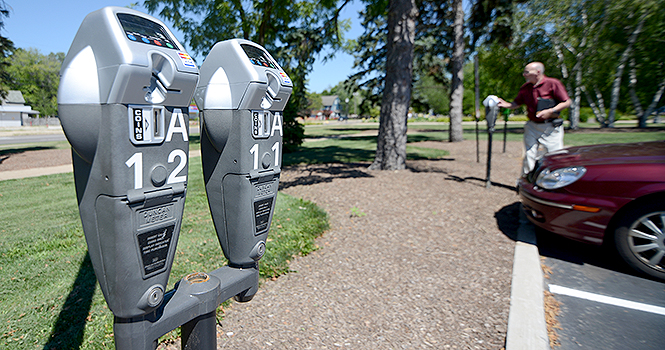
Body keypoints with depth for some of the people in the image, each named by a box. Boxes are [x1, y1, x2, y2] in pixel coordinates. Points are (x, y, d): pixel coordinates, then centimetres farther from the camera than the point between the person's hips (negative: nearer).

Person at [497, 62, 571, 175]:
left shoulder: (553, 84, -8)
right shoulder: (525, 88, 6)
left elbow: (567, 102, -7)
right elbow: (517, 103, 14)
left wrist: (550, 111, -18)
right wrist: (505, 104, -6)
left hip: (551, 128, -4)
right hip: (532, 127, 4)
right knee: (529, 155, 5)